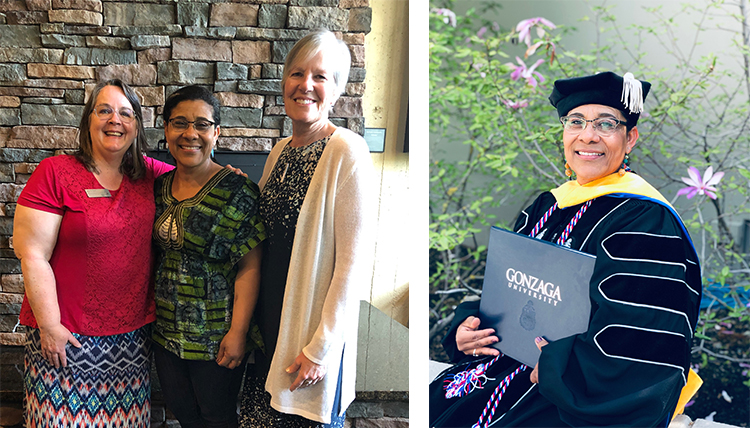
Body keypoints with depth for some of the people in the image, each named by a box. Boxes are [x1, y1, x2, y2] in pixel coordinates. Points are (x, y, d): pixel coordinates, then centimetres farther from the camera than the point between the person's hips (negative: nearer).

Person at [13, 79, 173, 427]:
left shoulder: (149, 176, 4)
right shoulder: (55, 173, -8)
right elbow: (33, 256, -11)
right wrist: (49, 326, -14)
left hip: (134, 331, 4)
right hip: (69, 337, -4)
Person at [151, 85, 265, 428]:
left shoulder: (237, 191, -16)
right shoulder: (160, 187, 3)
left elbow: (249, 267, -16)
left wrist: (238, 332, -19)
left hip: (215, 334, -6)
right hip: (166, 329, 6)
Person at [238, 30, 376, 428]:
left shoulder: (346, 152, -16)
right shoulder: (280, 151, 7)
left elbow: (355, 260, -18)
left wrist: (321, 347, -18)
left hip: (314, 329, -7)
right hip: (267, 321, 7)